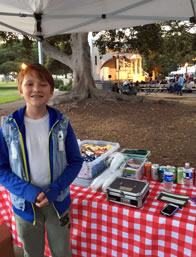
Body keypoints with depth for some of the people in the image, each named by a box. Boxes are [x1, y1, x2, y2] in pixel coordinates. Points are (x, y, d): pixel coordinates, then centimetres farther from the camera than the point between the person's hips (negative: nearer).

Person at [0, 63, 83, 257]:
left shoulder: (61, 123, -10)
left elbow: (75, 161, -4)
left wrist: (55, 189, -17)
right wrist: (29, 191, -19)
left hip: (58, 201, 0)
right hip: (25, 203, 0)